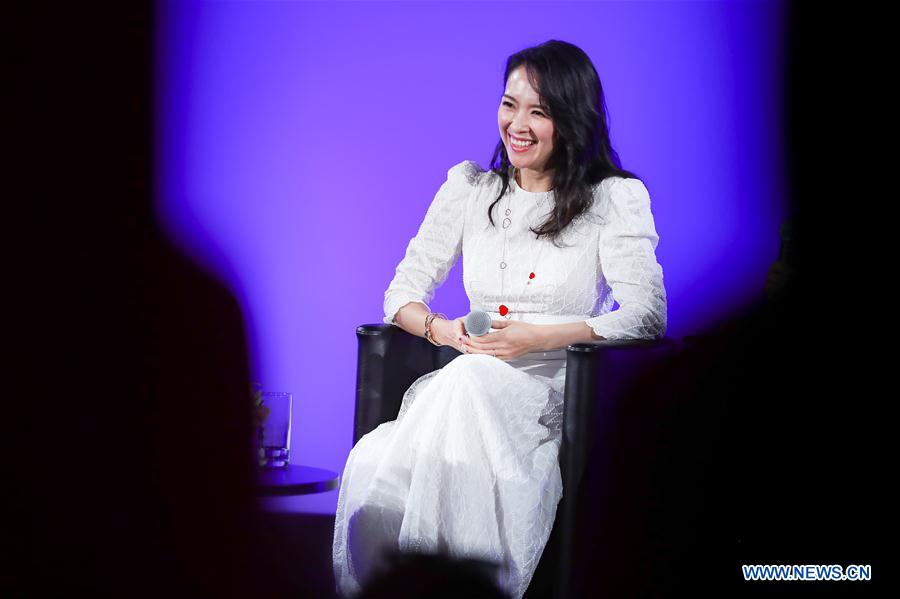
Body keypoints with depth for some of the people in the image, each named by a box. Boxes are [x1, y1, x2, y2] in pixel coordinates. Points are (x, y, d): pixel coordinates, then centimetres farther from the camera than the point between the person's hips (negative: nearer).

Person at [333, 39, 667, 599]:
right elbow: (402, 294, 15)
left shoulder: (615, 198, 5)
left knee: (471, 383, -39)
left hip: (556, 392, -3)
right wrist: (444, 331, -8)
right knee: (372, 464, -31)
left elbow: (647, 315, -6)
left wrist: (538, 337, -18)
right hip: (467, 382, 3)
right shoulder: (470, 186, 17)